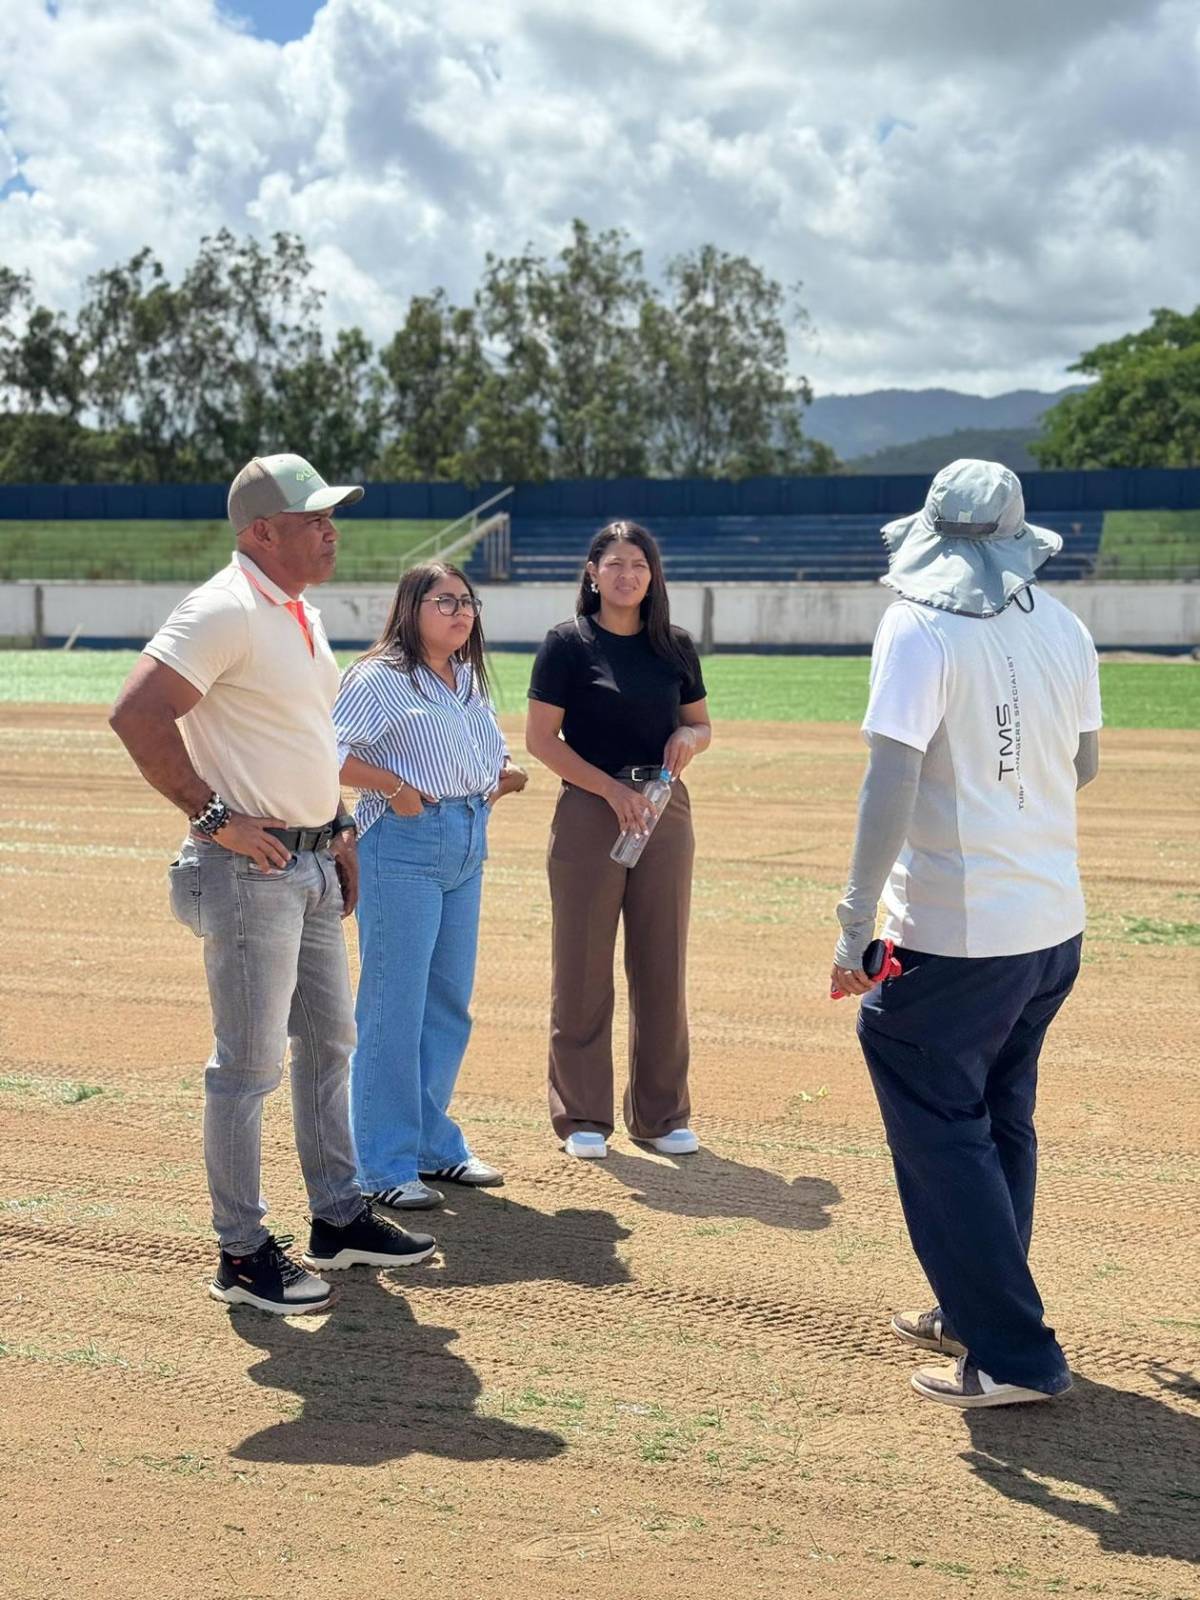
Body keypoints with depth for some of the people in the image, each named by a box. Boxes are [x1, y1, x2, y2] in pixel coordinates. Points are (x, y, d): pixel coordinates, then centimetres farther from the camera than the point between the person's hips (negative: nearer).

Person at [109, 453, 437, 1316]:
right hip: (250, 871, -10)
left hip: (313, 865, 10)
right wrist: (214, 816, -22)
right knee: (248, 1064, -2)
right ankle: (243, 1254, 10)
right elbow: (137, 714, -25)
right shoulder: (224, 611, -17)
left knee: (330, 1041, 17)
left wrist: (339, 828, 18)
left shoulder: (304, 615, 13)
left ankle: (338, 1219, 31)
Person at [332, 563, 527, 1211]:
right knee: (394, 1006, -3)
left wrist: (505, 775, 11)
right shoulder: (379, 678, -9)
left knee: (450, 1004, 14)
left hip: (467, 847, 8)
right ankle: (382, 1164, 6)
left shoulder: (469, 681, 16)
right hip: (402, 846, -8)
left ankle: (432, 1141, 28)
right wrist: (395, 786, -21)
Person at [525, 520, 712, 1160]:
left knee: (662, 967, 7)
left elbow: (702, 723, 19)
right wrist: (612, 788, -15)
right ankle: (582, 1118, 12)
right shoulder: (567, 644, -2)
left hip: (665, 812, 4)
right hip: (589, 812, -4)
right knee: (584, 967, 0)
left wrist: (689, 736, -5)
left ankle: (661, 1114, 19)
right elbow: (540, 737, -6)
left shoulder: (675, 647, 10)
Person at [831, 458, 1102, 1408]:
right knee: (1001, 1120, 20)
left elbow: (893, 775, -21)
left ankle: (1016, 1355, 5)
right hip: (1055, 928, 7)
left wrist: (858, 924, -20)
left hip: (954, 936, -7)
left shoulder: (921, 625, -12)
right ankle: (977, 1310, 33)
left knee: (941, 1132, 3)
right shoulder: (1064, 627, 7)